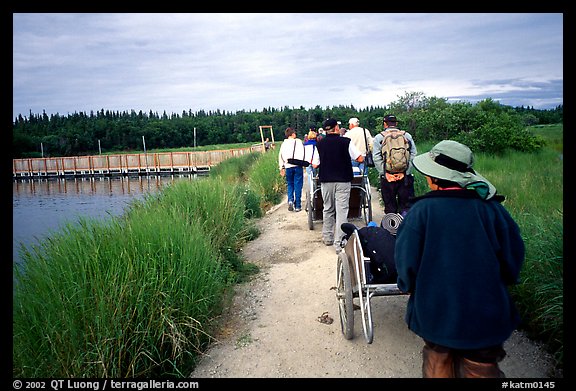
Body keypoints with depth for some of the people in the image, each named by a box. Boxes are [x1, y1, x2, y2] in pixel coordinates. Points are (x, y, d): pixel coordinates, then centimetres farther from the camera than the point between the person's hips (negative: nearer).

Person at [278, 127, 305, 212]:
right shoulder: (298, 141, -1)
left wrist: (282, 168, 17)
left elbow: (280, 156, 11)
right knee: (298, 185, 3)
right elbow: (302, 153, -7)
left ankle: (290, 200, -6)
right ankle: (297, 206, 4)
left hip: (288, 167, 3)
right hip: (298, 166, -3)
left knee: (290, 184, 16)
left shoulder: (284, 144, 8)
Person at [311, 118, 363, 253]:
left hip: (326, 181, 3)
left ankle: (327, 237, 28)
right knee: (342, 211, -1)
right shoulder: (346, 142, -7)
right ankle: (339, 244, -5)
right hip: (343, 181, -2)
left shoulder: (320, 144, -2)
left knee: (328, 209, 17)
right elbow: (360, 159, -4)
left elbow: (315, 165, 1)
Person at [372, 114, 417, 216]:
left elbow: (377, 158, -7)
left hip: (387, 178, 0)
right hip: (405, 177, 1)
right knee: (406, 206, 6)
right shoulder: (407, 135, 6)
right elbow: (413, 154, -3)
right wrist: (404, 172, -7)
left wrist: (385, 174, -8)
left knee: (390, 207, 7)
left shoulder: (378, 137, 3)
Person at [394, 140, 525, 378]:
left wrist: (408, 286, 9)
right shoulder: (492, 208, -9)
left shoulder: (421, 211, -16)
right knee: (483, 369, 16)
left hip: (436, 313, -1)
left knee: (438, 367, 20)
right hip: (486, 317, 2)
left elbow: (407, 261, -12)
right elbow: (513, 259, -1)